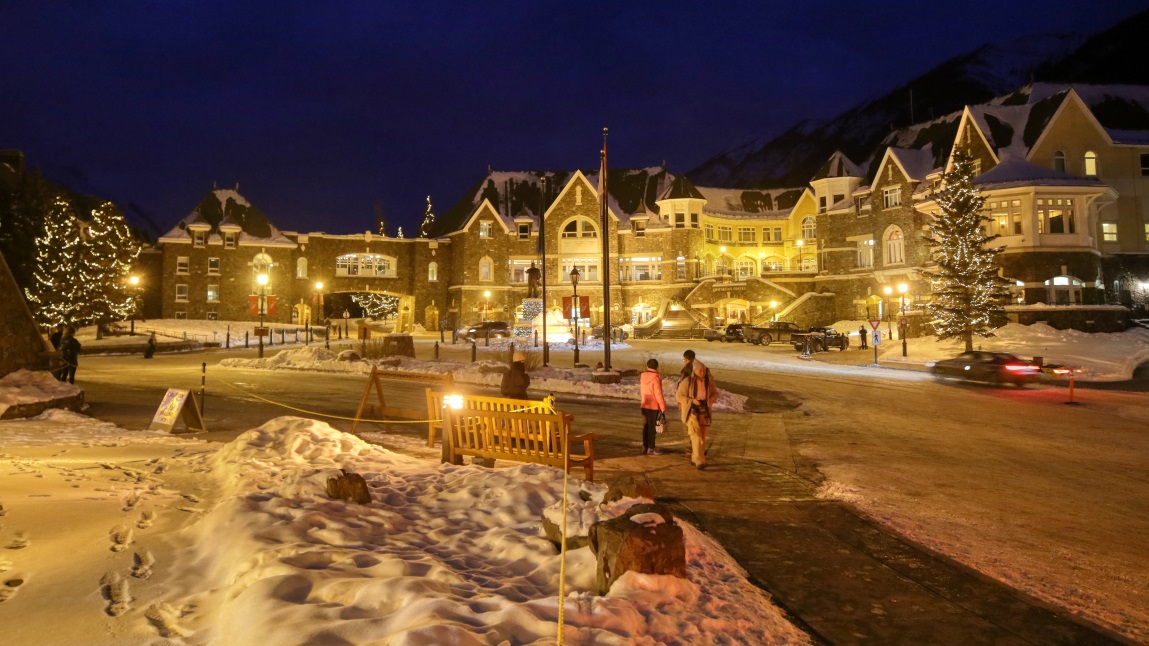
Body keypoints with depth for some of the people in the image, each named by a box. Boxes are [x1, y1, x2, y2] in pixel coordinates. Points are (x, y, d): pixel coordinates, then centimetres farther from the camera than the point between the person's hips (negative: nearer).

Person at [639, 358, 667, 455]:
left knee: (645, 426, 12)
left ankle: (645, 447, 17)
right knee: (652, 427, -1)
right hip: (653, 406, -7)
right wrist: (663, 407, -12)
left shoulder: (642, 376, 4)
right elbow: (658, 394, -17)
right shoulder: (655, 377, -16)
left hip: (644, 405, 7)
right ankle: (651, 448, 2)